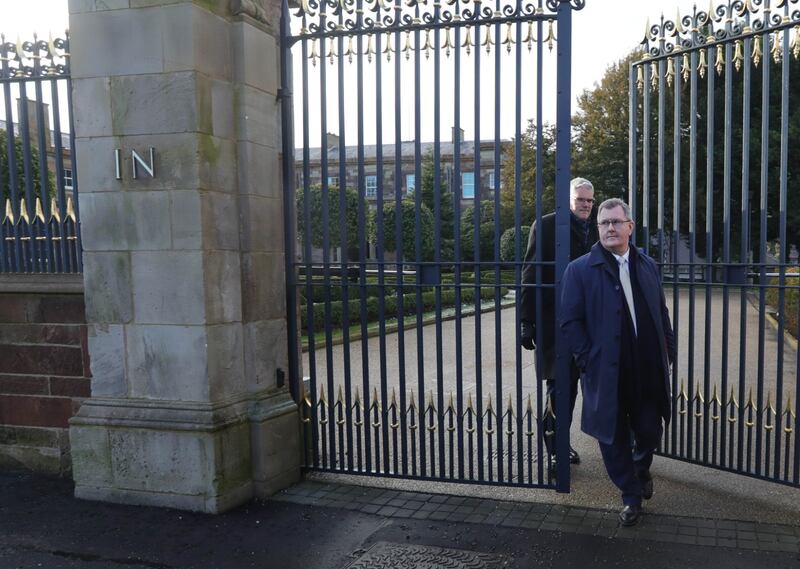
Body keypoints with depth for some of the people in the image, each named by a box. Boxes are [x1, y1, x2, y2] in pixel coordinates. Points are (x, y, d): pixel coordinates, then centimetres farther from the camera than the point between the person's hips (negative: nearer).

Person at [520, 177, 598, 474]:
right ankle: (554, 449, 9)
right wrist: (527, 321, -13)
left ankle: (561, 441, 27)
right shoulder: (546, 226, -5)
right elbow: (530, 275, -9)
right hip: (553, 321, -5)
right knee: (558, 385, -3)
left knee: (570, 384, 13)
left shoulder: (595, 230, 10)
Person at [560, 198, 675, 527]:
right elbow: (570, 321, -7)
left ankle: (641, 469, 46)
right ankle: (631, 496, 29)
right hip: (605, 373, -3)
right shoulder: (579, 270, -5)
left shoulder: (648, 266, 9)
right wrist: (588, 361, -11)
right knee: (614, 439, 8)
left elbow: (661, 313, 14)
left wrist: (668, 351, 8)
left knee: (650, 432, 12)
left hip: (647, 372, 3)